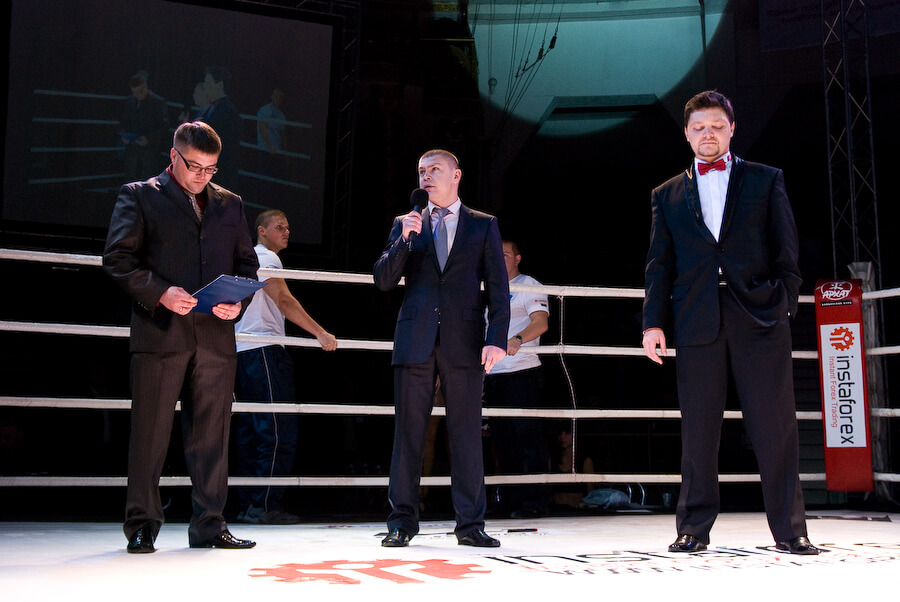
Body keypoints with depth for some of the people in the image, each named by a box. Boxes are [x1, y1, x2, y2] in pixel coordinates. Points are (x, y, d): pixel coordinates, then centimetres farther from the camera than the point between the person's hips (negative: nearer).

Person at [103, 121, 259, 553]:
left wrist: (239, 300, -1)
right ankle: (141, 526, 11)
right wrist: (160, 293, -15)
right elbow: (118, 259, -1)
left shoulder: (229, 204, 19)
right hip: (160, 332, -3)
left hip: (215, 335, 4)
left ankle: (210, 526, 14)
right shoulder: (138, 196, 7)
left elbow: (247, 263, 19)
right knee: (150, 433, 0)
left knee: (212, 434, 6)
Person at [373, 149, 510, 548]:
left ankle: (470, 523, 8)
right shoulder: (406, 224, 15)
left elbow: (498, 287, 5)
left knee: (466, 433, 0)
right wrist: (404, 238, -7)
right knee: (407, 432, 3)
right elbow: (383, 281, 7)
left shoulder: (483, 225, 11)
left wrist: (496, 339, -7)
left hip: (463, 342, -1)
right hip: (415, 342, 1)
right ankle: (402, 522, 10)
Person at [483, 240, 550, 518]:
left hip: (522, 372, -7)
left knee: (528, 437, -8)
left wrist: (517, 339, -34)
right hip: (493, 375, 7)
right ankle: (510, 500, 12)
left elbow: (541, 322, -15)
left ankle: (534, 501, -5)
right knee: (502, 440, 7)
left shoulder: (529, 286, 2)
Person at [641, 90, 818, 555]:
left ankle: (789, 530, 7)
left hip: (759, 316, -1)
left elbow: (786, 251, 8)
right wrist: (654, 322, 3)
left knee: (775, 426, -2)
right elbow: (659, 267, 13)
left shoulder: (765, 180, 14)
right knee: (698, 430, 2)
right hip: (697, 321, 1)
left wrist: (784, 302, -4)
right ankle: (694, 529, 10)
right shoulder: (668, 195, 17)